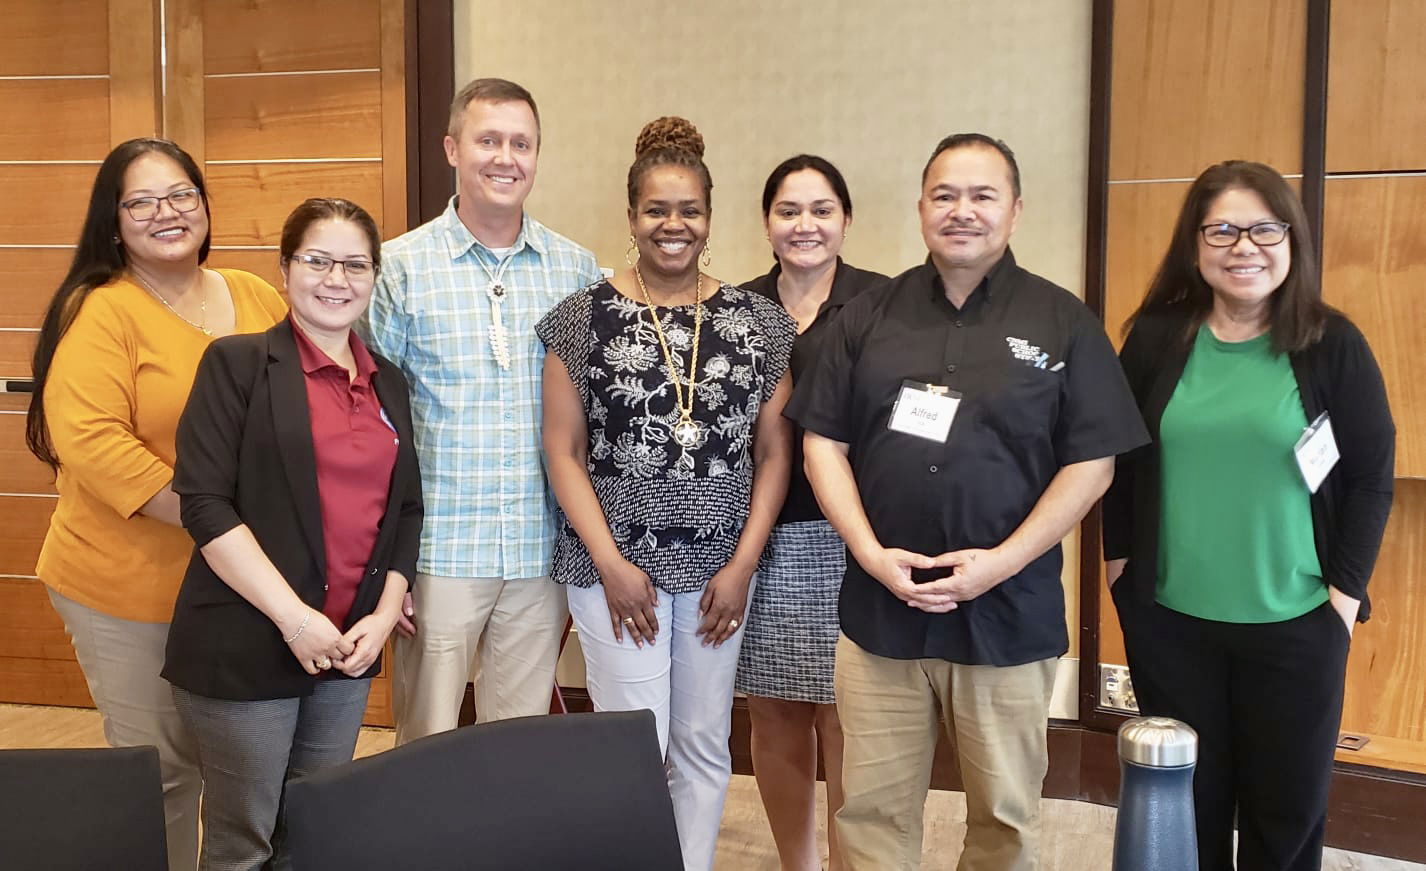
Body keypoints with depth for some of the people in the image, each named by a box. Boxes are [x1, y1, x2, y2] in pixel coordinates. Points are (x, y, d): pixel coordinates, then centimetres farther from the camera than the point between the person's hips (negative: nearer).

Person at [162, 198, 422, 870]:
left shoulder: (389, 384, 13)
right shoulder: (238, 363, -4)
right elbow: (206, 505, -12)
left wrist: (384, 615, 1)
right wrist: (294, 616, -16)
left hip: (347, 651, 5)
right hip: (245, 650, -5)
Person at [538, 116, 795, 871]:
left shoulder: (758, 321, 3)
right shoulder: (585, 318, -2)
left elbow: (774, 453, 4)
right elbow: (563, 451, -3)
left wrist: (742, 564, -4)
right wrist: (611, 564, -10)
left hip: (718, 569, 3)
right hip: (616, 565, -2)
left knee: (704, 747, 12)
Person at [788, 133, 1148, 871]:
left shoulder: (1062, 322, 0)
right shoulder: (869, 317, 6)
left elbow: (1091, 463, -3)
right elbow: (823, 443, 5)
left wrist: (1001, 562, -13)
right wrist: (870, 553, -9)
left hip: (1009, 611, -1)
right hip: (878, 606, 2)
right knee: (872, 809, 9)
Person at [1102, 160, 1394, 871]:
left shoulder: (1332, 344, -5)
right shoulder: (1155, 338, -1)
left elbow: (1372, 477, -2)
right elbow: (1119, 462, 6)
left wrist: (1346, 592, -7)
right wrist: (1120, 565, 3)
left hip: (1296, 624, -1)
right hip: (1169, 619, 1)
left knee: (1289, 807, 11)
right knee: (1186, 801, 14)